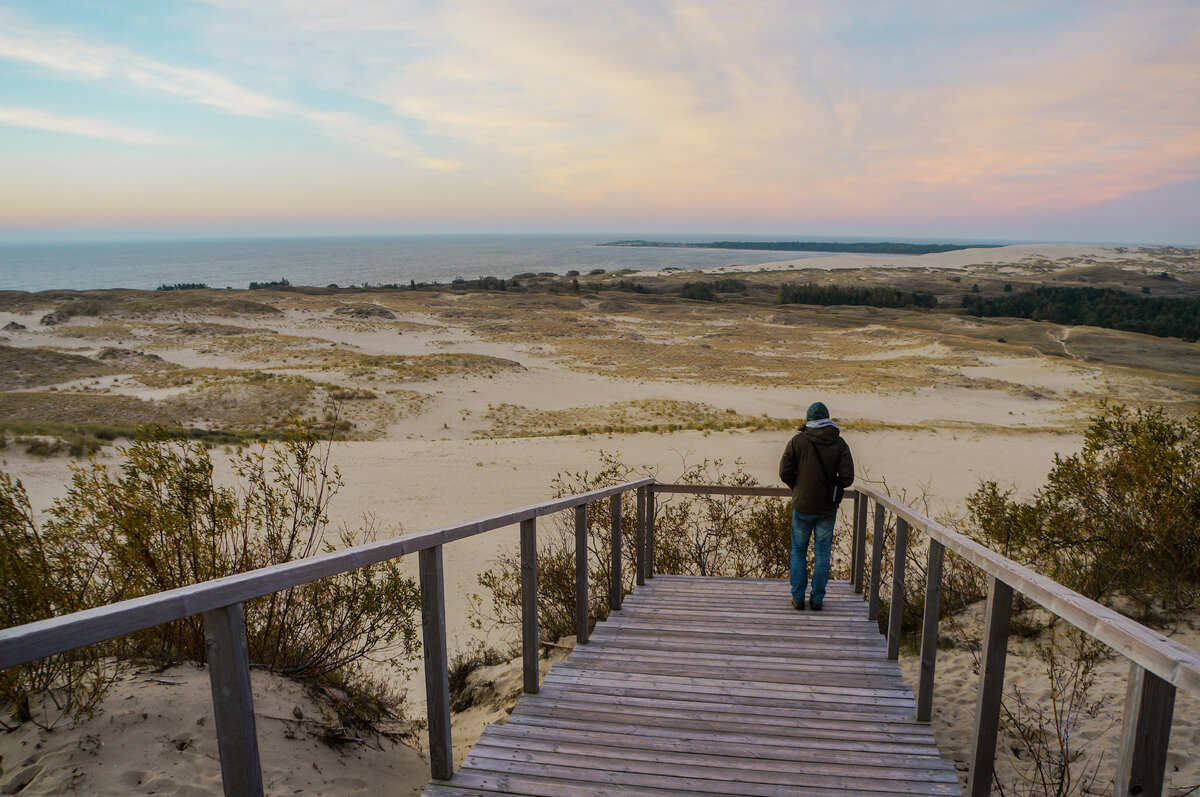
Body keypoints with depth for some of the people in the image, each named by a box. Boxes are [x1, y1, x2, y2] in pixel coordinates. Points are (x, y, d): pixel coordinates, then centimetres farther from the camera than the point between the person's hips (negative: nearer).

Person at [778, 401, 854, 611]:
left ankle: (798, 597, 13)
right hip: (827, 507, 1)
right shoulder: (839, 444, -5)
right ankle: (817, 599, 15)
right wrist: (831, 486, 12)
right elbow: (847, 478, -8)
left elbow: (785, 472, -9)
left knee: (798, 551, 12)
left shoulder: (797, 441, -8)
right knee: (823, 553, 11)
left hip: (803, 506, -1)